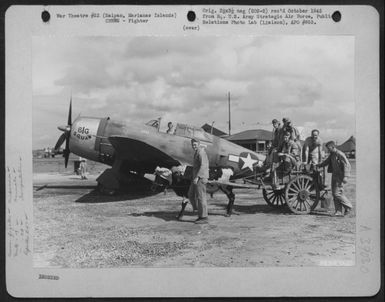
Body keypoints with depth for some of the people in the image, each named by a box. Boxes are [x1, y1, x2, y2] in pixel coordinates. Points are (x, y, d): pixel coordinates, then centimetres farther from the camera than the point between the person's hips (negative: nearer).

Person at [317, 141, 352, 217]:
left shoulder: (340, 154, -15)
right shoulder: (331, 155, 13)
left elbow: (347, 165, -18)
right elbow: (326, 162, 28)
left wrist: (345, 176, -24)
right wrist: (317, 165, 21)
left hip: (340, 176, -9)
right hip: (334, 175, 9)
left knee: (337, 193, -11)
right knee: (334, 193, 6)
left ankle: (348, 206, 6)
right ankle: (339, 211, 8)